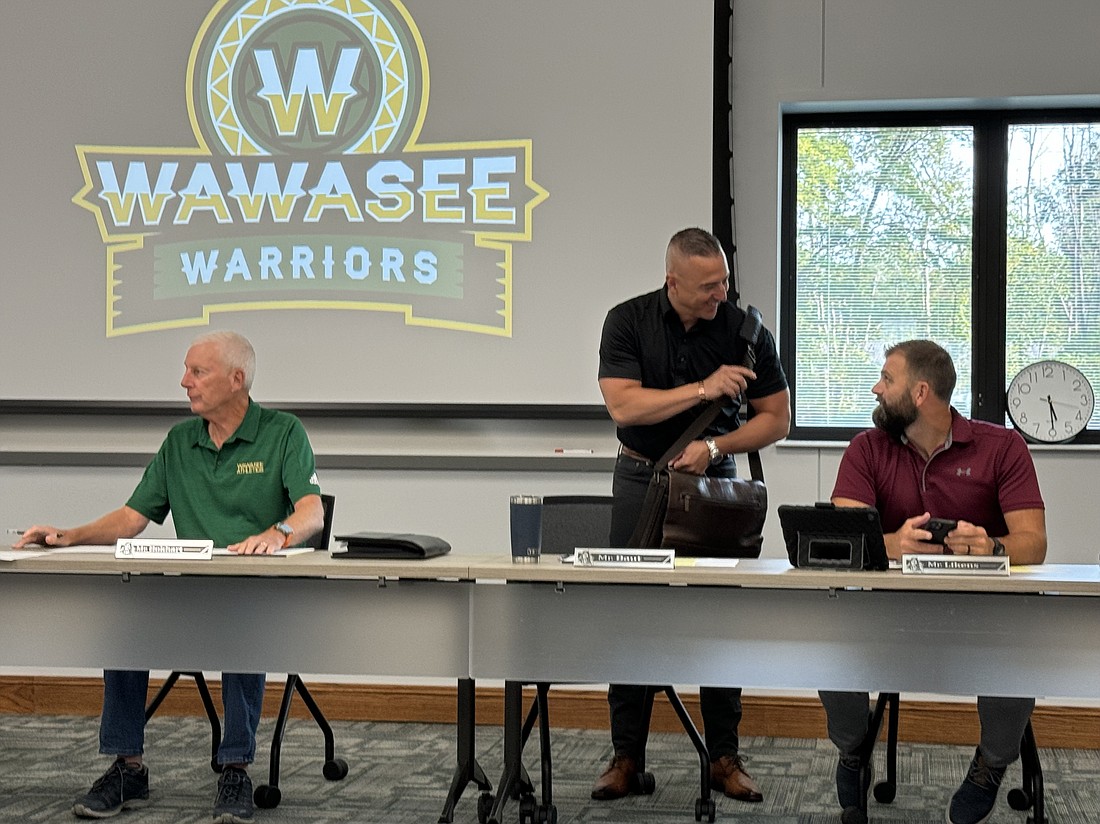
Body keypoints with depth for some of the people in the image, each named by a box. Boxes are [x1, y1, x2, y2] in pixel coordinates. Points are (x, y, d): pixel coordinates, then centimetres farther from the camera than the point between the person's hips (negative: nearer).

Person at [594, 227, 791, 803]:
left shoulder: (744, 330, -6)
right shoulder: (628, 321, -8)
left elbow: (776, 418, -2)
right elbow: (623, 405, -18)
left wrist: (715, 446, -16)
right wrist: (703, 389, -21)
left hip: (714, 479, 0)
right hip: (641, 477, 0)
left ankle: (724, 757, 11)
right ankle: (626, 757, 8)